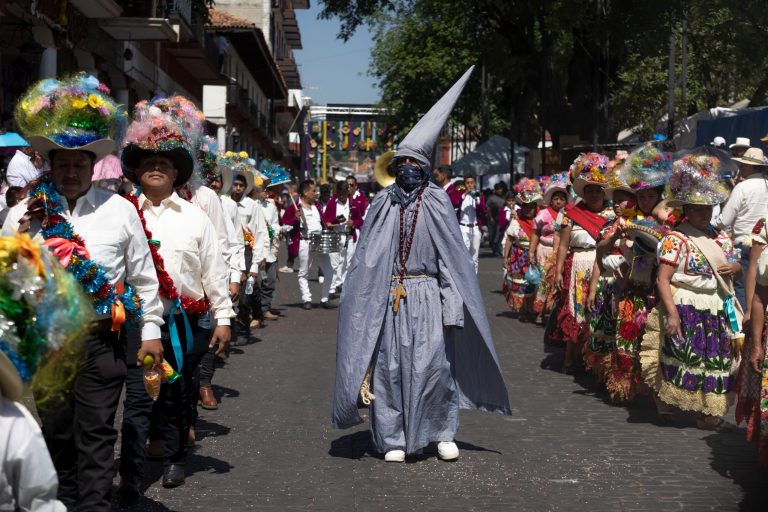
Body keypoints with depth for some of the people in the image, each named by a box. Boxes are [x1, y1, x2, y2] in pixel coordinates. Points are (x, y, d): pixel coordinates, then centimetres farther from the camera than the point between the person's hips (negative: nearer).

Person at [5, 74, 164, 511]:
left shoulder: (121, 210, 3)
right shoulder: (25, 213, 3)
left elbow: (144, 276, 6)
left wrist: (151, 332, 5)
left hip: (103, 338, -1)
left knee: (96, 434, 2)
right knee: (56, 431, 12)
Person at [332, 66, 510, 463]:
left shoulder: (437, 202, 1)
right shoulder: (383, 203, 6)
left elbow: (452, 257, -1)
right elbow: (367, 258, 7)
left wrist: (452, 306, -7)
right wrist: (366, 304, 1)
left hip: (427, 295, -1)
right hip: (389, 295, 2)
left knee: (433, 363, -4)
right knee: (391, 363, 2)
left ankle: (442, 433, 13)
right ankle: (393, 438, 12)